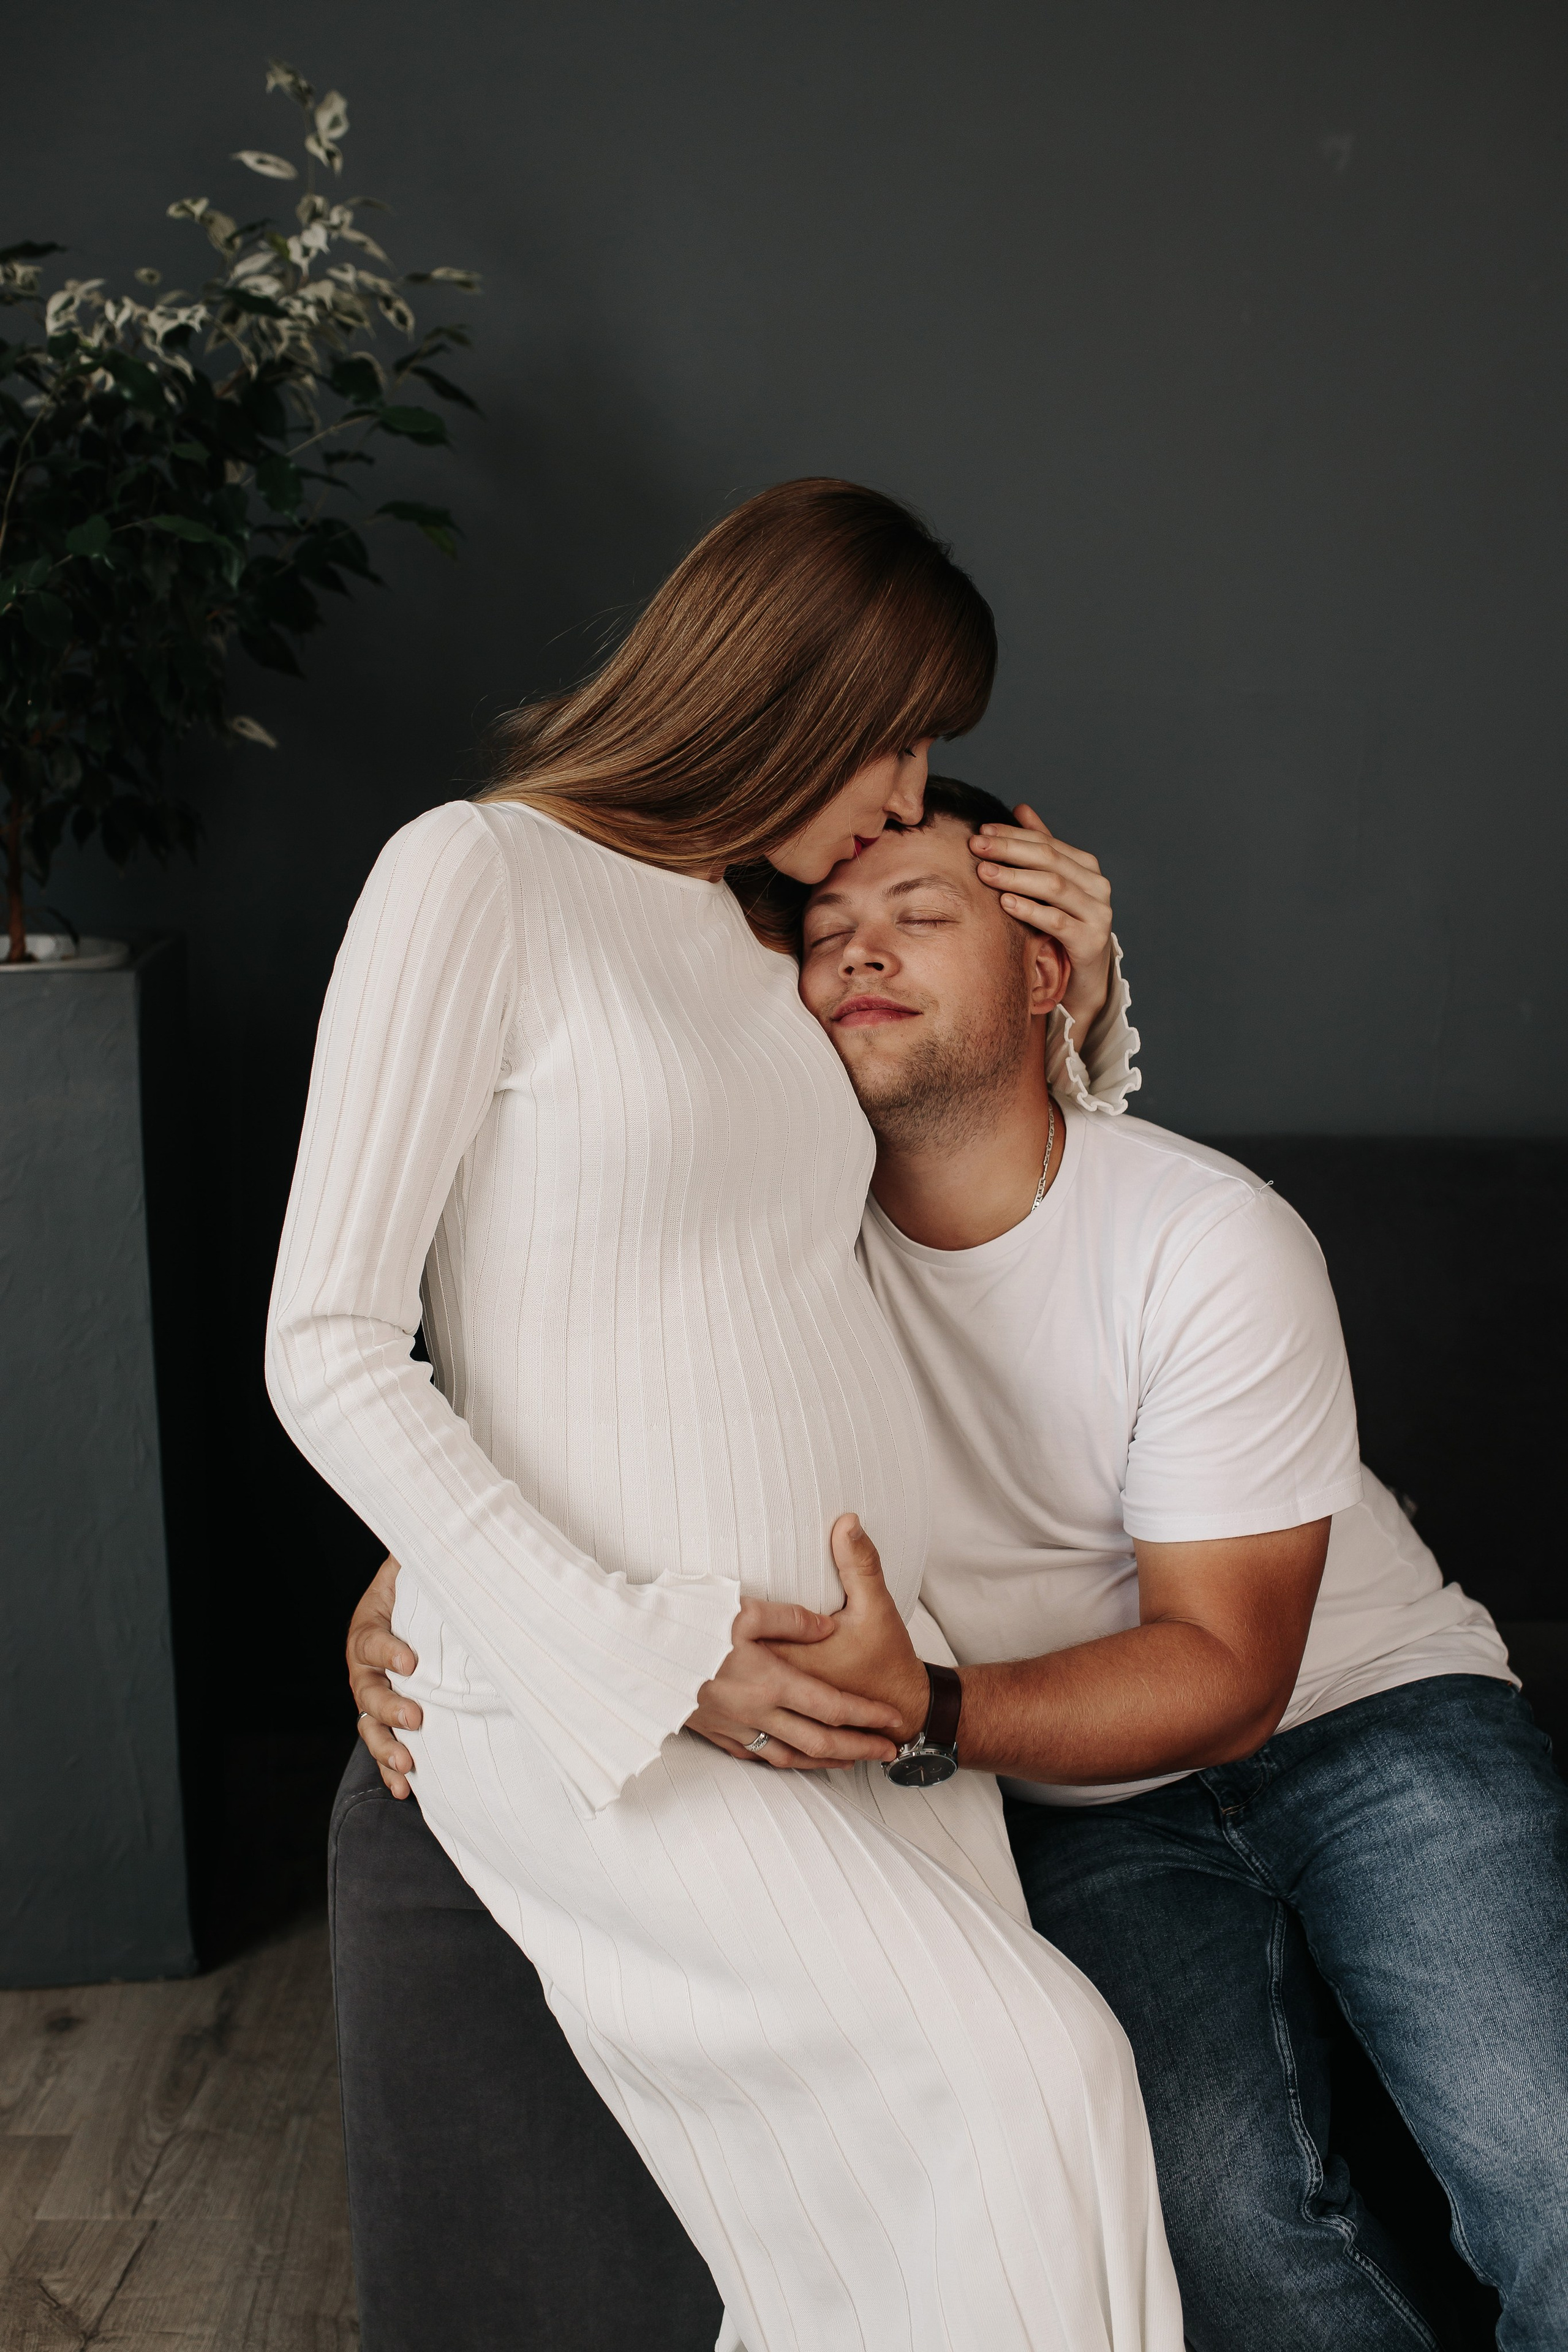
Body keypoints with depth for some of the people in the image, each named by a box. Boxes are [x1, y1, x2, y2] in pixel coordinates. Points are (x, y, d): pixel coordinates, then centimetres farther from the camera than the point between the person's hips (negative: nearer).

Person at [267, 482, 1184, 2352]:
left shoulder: (771, 942, 19)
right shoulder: (475, 879, -3)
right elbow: (328, 1348, -9)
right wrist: (637, 1653, -15)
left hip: (861, 1682, 7)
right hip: (585, 1705, -6)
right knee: (1034, 2077, -22)